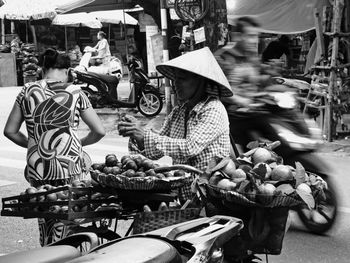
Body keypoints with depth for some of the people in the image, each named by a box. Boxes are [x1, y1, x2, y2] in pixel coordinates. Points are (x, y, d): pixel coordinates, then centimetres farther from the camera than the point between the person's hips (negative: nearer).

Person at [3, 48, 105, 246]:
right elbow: (99, 132, -1)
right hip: (70, 167, -2)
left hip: (37, 169, 3)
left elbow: (10, 131, 7)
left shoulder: (28, 91, 5)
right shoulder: (75, 93, 0)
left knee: (46, 216, 16)